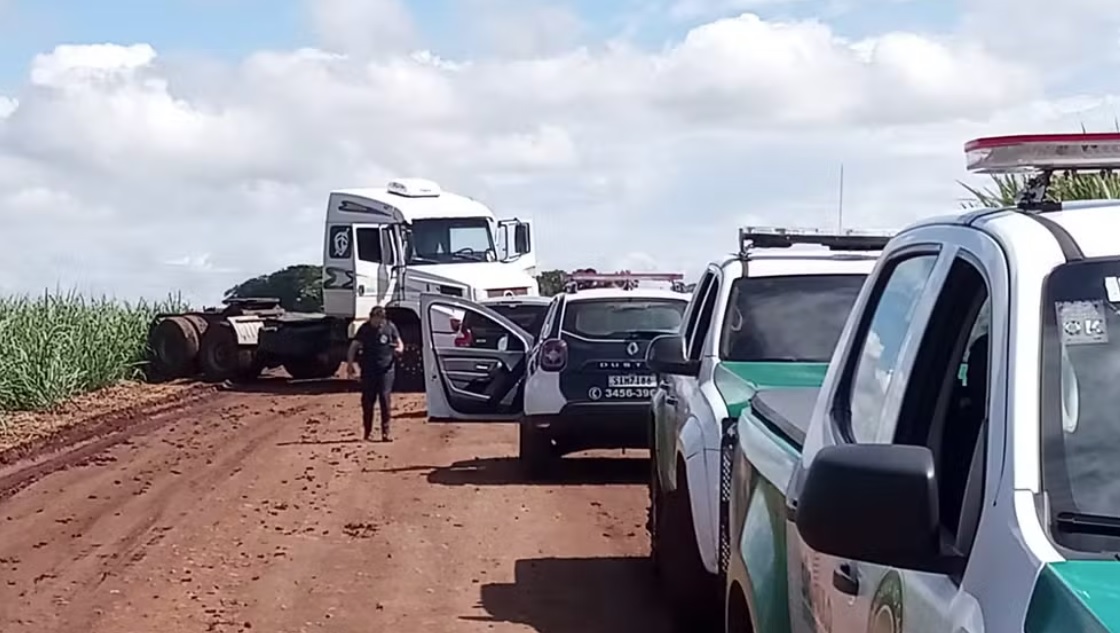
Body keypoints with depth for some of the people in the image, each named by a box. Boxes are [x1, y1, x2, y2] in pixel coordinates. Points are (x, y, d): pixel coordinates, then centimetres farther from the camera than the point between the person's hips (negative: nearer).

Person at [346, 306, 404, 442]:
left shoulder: (390, 327, 1)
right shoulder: (365, 329, -1)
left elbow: (399, 343, 10)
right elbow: (353, 347, 2)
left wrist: (399, 349, -15)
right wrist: (350, 364, -9)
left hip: (386, 368, 0)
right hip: (368, 370, 0)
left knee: (385, 399, -7)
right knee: (367, 400, 4)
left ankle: (385, 432, -3)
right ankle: (367, 432, 13)